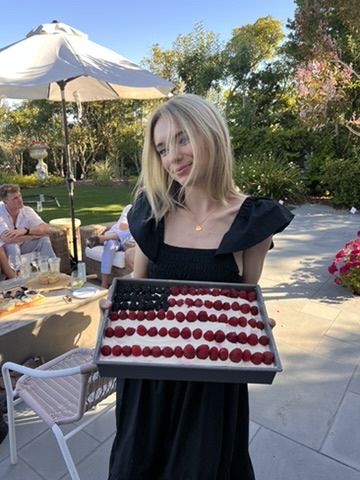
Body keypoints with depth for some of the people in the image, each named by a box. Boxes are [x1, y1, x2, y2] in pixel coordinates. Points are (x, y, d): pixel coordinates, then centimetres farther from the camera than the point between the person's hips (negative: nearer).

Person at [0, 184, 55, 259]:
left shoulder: (27, 210, -9)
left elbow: (46, 229, -20)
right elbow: (7, 239, -37)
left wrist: (25, 230, -36)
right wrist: (34, 235, -26)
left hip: (23, 247, 4)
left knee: (44, 239, -17)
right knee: (11, 245, -34)